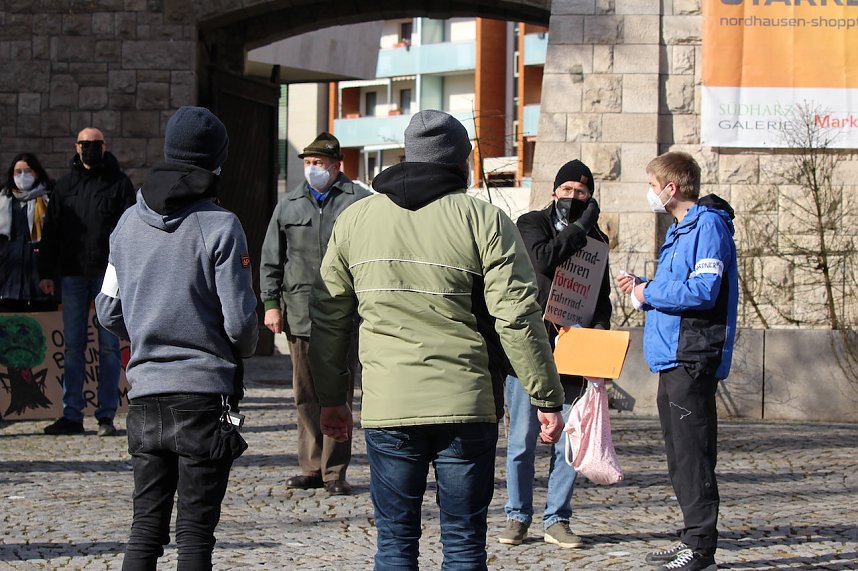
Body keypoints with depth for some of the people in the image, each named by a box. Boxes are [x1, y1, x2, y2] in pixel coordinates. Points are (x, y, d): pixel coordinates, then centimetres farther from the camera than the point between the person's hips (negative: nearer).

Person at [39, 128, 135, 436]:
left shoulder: (119, 183, 5)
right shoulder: (65, 186, 13)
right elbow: (51, 231, 13)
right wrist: (46, 272, 5)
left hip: (108, 274, -3)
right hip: (72, 275, 3)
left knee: (109, 347, 0)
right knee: (73, 347, 3)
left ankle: (106, 415, 3)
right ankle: (72, 415, 6)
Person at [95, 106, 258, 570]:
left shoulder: (129, 222, 5)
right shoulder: (219, 226, -11)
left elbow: (108, 311, 9)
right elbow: (239, 319, -12)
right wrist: (243, 350, 10)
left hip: (145, 392, 4)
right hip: (205, 392, -4)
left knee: (146, 524, 11)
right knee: (195, 530, 1)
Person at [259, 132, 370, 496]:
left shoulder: (361, 203, 4)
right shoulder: (289, 206, 15)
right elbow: (271, 258, 17)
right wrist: (271, 304, 8)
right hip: (300, 312, 4)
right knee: (305, 395, 6)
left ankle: (334, 471, 1)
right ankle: (311, 468, 13)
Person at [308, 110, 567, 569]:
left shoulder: (354, 220, 8)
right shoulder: (484, 221, -2)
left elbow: (328, 319, 12)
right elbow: (518, 319, -7)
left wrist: (331, 399, 21)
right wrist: (547, 399, -1)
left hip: (387, 408, 2)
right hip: (467, 407, -2)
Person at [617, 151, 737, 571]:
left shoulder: (708, 225, -12)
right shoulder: (679, 229, 20)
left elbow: (703, 291, -22)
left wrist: (648, 294, -11)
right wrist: (643, 286, 9)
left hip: (692, 358, -11)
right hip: (672, 358, 11)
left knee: (692, 453, -9)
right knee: (678, 453, 13)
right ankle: (691, 537, 20)